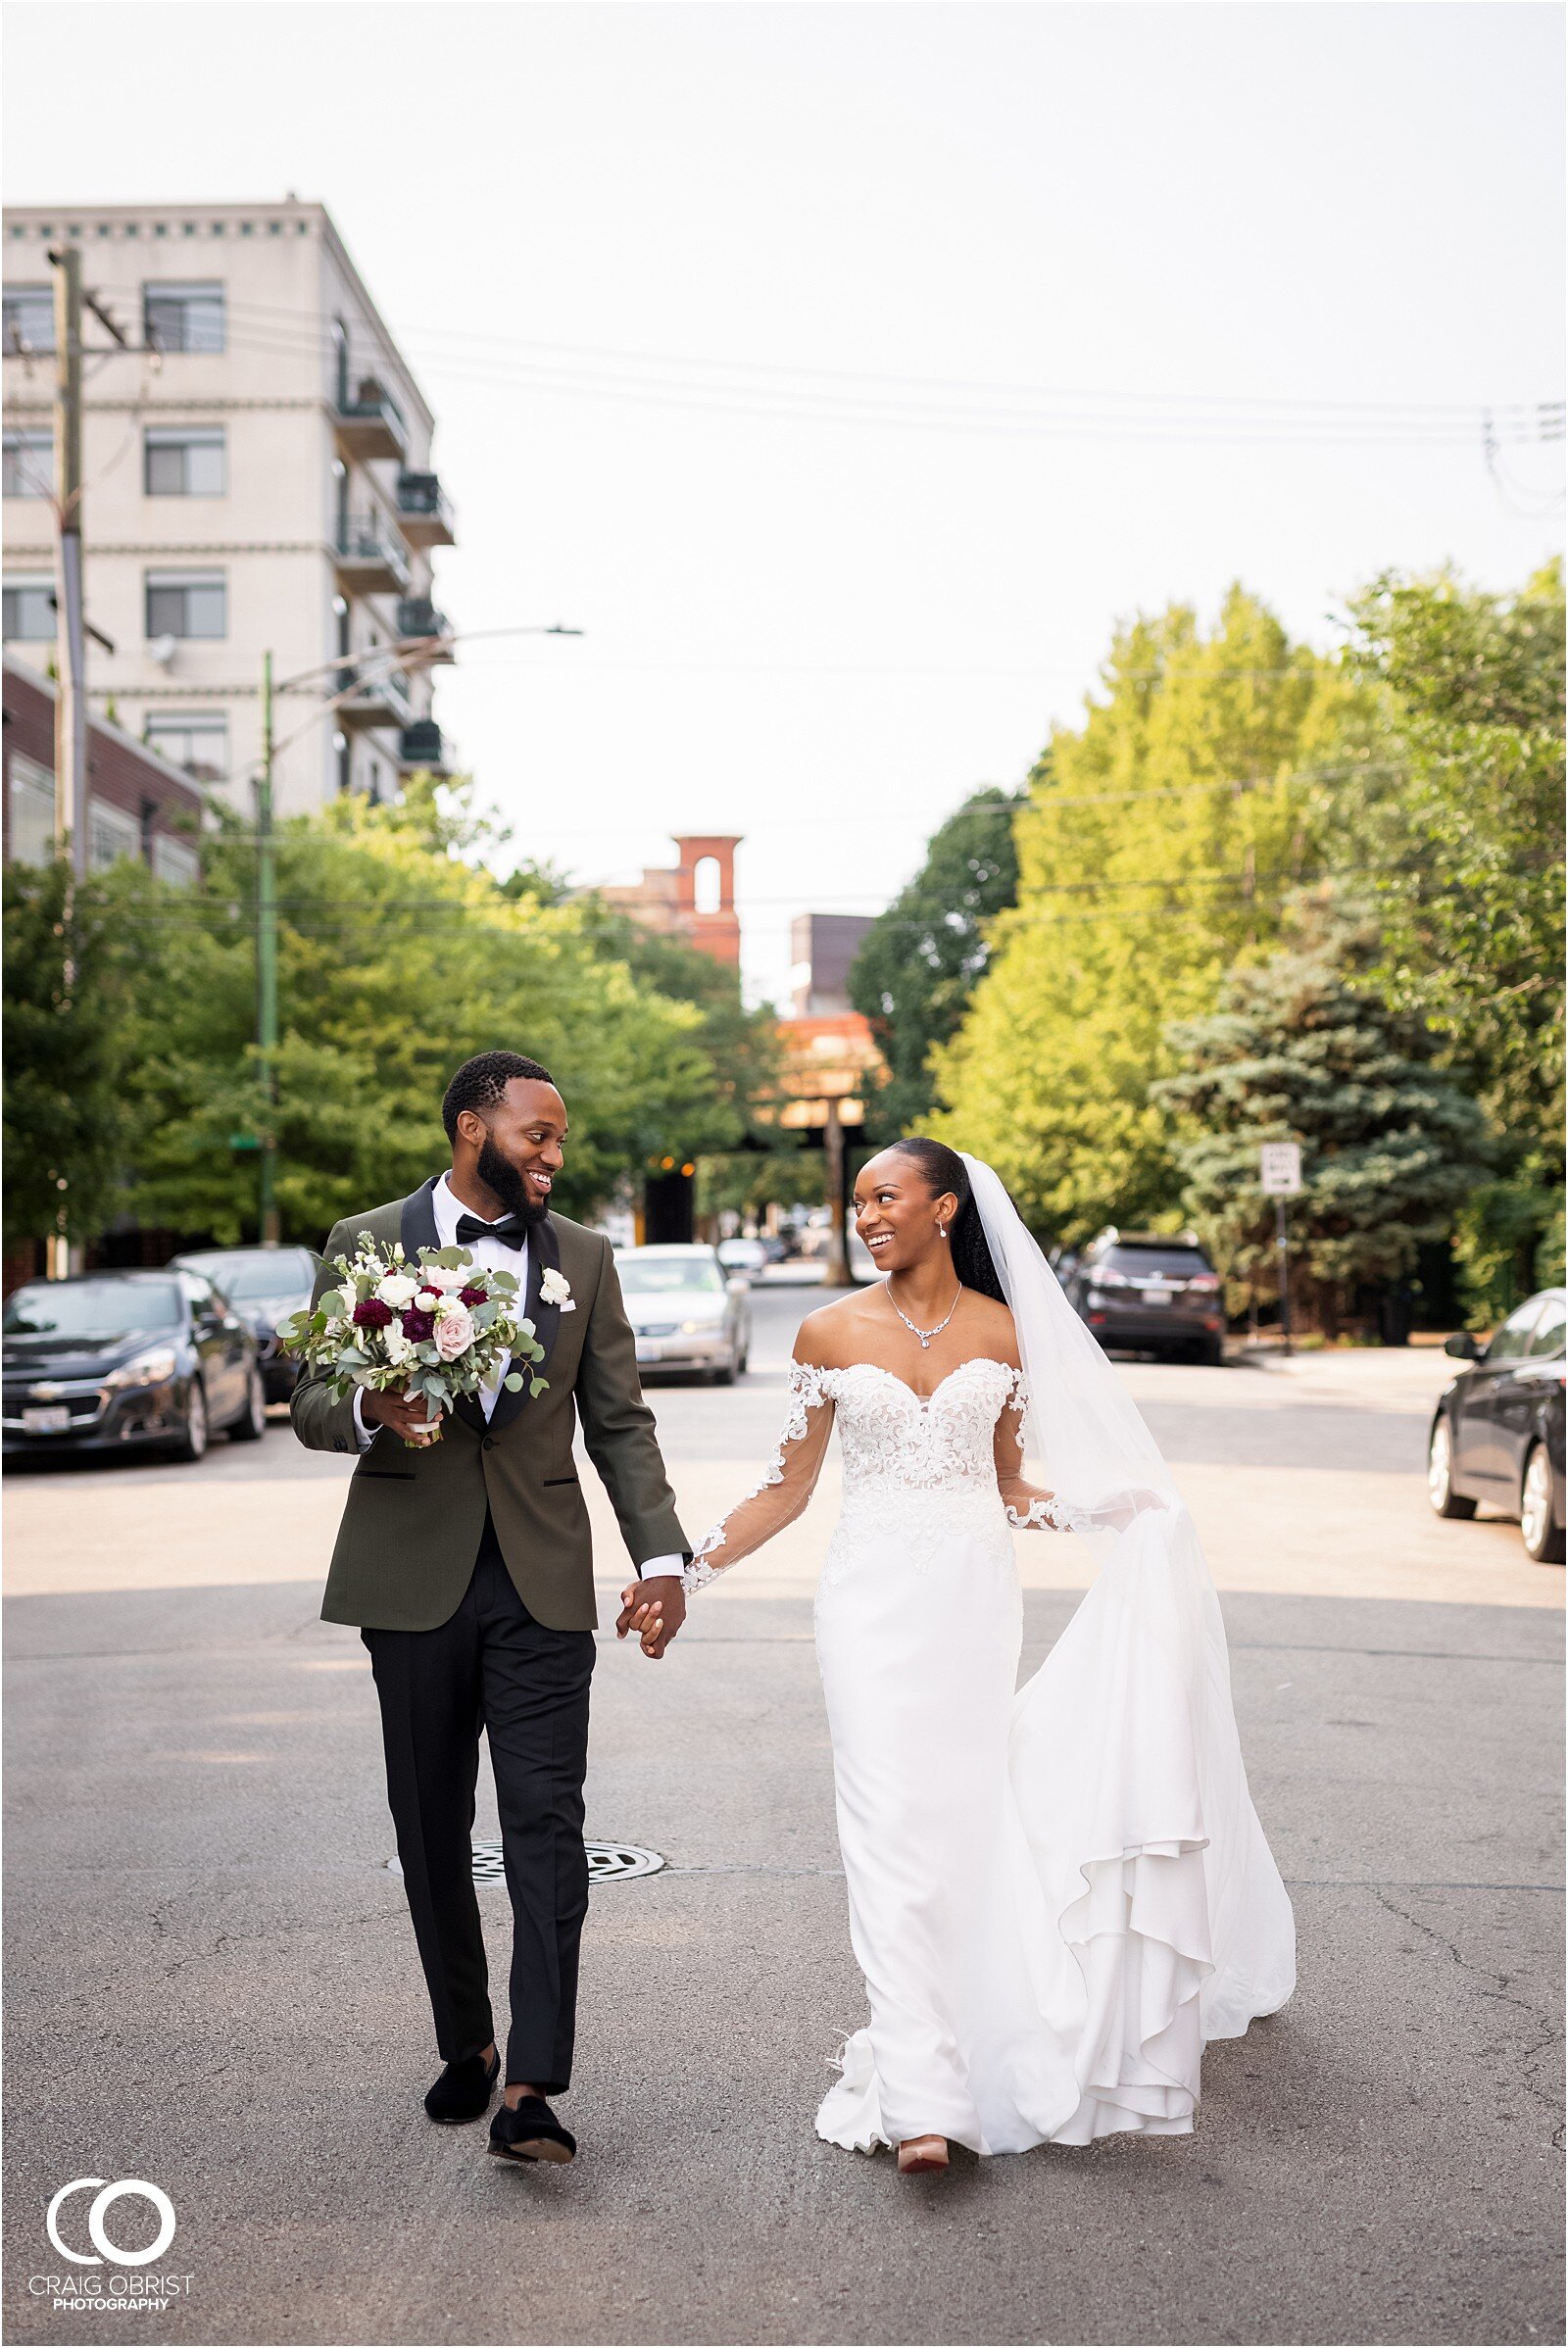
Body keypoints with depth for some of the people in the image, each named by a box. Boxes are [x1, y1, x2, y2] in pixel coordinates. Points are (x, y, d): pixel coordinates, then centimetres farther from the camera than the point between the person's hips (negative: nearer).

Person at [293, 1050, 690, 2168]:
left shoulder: (584, 1257, 8)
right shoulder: (365, 1243, 3)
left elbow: (620, 1422, 8)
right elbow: (310, 1401, 5)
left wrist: (661, 1554, -3)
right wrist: (373, 1408, -18)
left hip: (541, 1579, 0)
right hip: (413, 1576, 0)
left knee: (547, 1824, -8)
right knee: (433, 1831, 10)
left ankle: (532, 2089, -9)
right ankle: (465, 2044, 27)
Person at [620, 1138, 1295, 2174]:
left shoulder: (1002, 1331, 5)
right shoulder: (831, 1334, 2)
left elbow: (1011, 1487, 13)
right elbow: (787, 1489, 6)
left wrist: (1111, 1510, -1)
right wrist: (682, 1573, -1)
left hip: (977, 1595, 2)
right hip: (877, 1595, -1)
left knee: (968, 1820, 5)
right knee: (895, 1831, -9)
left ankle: (959, 2041, 22)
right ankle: (920, 2096, -11)